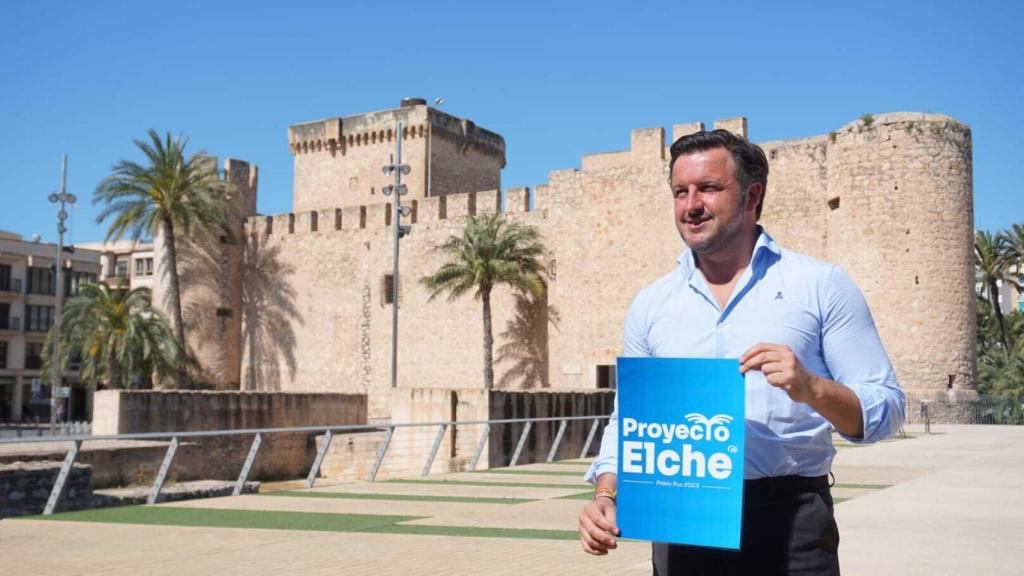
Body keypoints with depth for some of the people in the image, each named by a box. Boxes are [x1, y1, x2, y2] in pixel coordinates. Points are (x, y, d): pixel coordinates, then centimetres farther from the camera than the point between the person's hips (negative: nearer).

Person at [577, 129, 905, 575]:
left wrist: (812, 389, -21)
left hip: (790, 522, -2)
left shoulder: (820, 285, 0)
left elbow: (885, 410, -2)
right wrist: (606, 495, -4)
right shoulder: (651, 304, 8)